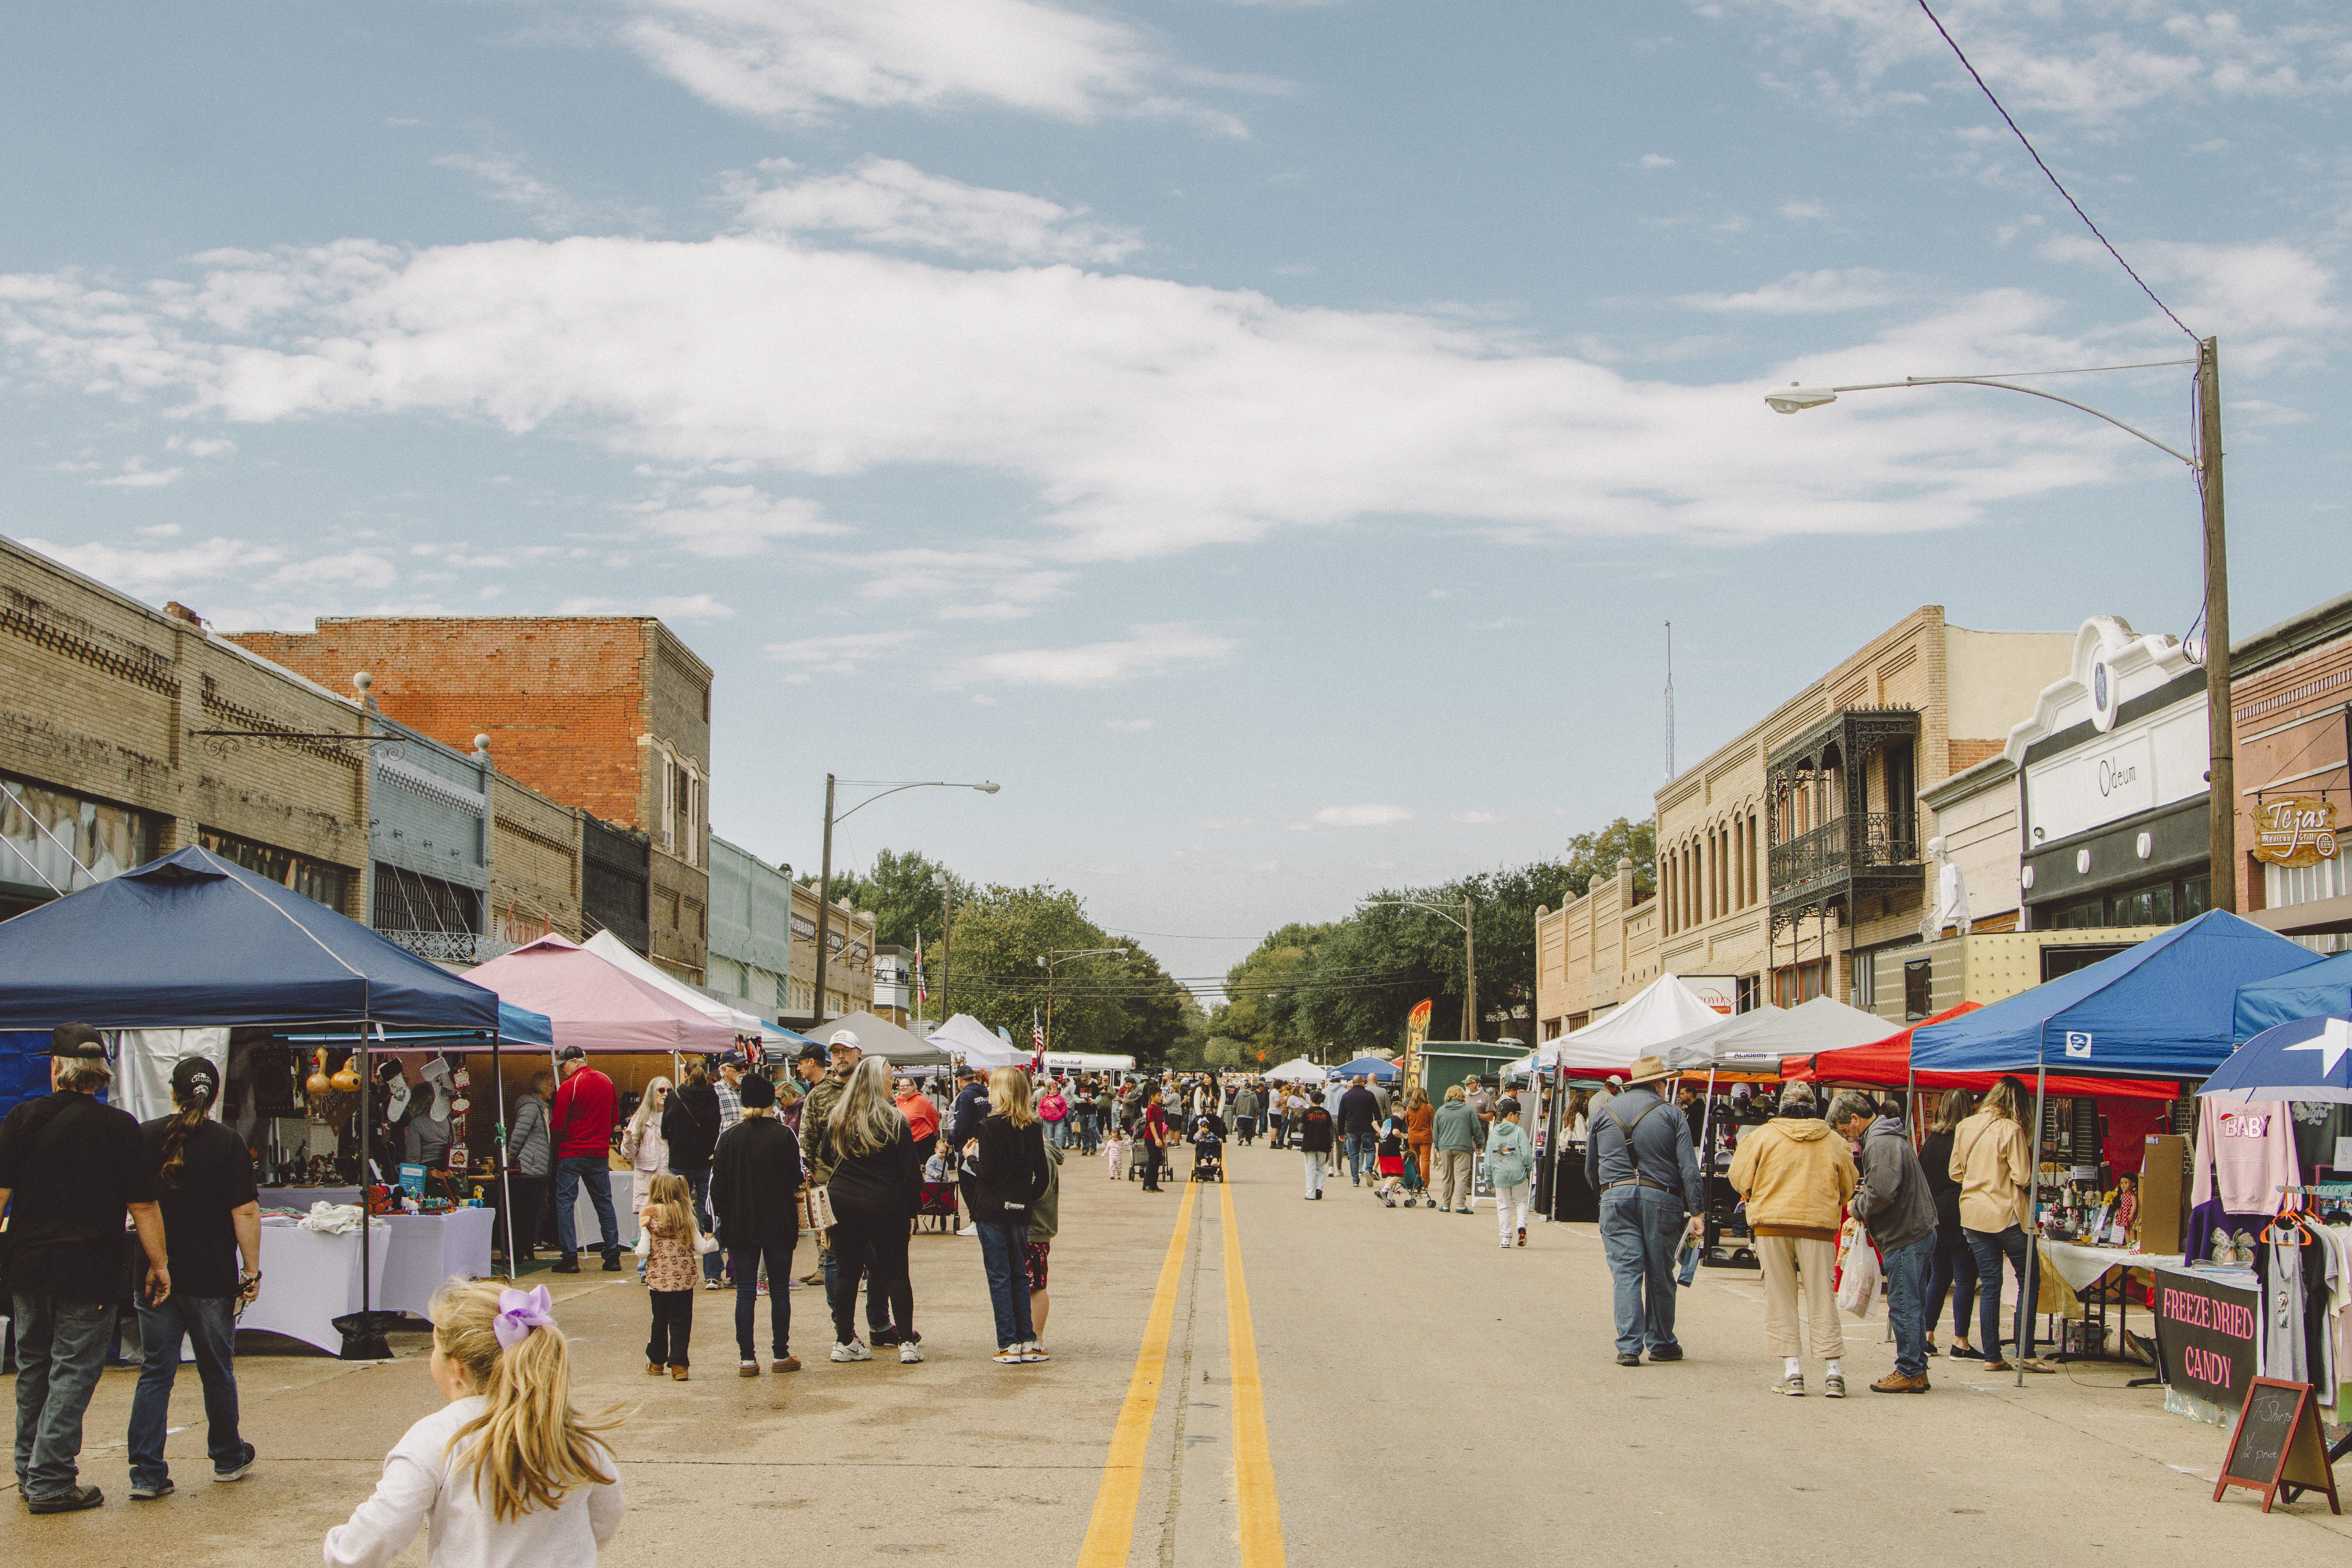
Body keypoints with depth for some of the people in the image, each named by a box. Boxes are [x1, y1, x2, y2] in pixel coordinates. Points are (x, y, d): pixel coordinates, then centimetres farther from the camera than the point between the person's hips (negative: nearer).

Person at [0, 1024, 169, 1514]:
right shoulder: (120, 1128, -6)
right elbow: (143, 1206, -5)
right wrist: (159, 1265, 3)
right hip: (90, 1272, -3)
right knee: (72, 1373, 1)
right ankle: (51, 1482, 0)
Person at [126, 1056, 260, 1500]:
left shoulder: (143, 1137, 0)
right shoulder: (228, 1143, -8)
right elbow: (245, 1212, -12)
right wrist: (251, 1271, -5)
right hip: (212, 1278, -2)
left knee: (155, 1372, 5)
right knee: (217, 1371, 13)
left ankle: (146, 1473, -2)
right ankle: (228, 1459, 27)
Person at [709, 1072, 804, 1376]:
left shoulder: (729, 1137, -1)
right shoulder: (784, 1135, -6)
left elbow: (717, 1185, 1)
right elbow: (796, 1180, -1)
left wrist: (720, 1220, 8)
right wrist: (795, 1218, 14)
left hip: (740, 1225, 1)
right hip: (779, 1225, -1)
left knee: (745, 1292, 4)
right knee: (780, 1291, 7)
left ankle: (747, 1359, 1)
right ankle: (781, 1356, 9)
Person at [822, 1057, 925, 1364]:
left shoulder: (836, 1118, 4)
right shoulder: (894, 1121, -8)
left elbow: (827, 1160, 14)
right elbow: (910, 1171, -7)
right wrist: (912, 1210, -1)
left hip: (842, 1203, 3)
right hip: (885, 1206, -3)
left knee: (846, 1272, 9)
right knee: (895, 1273, 4)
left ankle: (844, 1341, 10)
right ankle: (907, 1342, 2)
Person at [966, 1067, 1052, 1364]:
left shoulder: (990, 1125, -13)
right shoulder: (1034, 1128, 3)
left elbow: (986, 1173, -16)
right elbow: (1043, 1176, 5)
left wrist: (972, 1156, 2)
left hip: (992, 1210, -5)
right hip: (1021, 1211, 5)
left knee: (999, 1278, 0)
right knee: (1020, 1276, 14)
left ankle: (1009, 1346, -1)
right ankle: (1028, 1342, 12)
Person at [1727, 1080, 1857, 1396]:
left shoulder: (1761, 1136, 0)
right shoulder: (1834, 1143, 5)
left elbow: (1740, 1179, 1)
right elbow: (1848, 1189, 12)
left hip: (1772, 1226, -1)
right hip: (1819, 1226, 1)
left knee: (1780, 1300, 5)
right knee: (1823, 1300, 5)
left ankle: (1792, 1372, -1)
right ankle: (1834, 1372, 1)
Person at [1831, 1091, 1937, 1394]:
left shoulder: (1880, 1144, -16)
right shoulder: (1891, 1137, 18)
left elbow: (1882, 1193, -25)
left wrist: (1857, 1208, -9)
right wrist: (1862, 1190, 10)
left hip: (1905, 1239, -11)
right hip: (1920, 1232, 11)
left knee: (1903, 1307, -5)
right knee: (1912, 1306, 14)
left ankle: (1909, 1373, -1)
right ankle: (1917, 1370, 20)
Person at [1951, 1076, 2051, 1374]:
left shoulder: (1964, 1128, 5)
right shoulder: (2011, 1130, -13)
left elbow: (1955, 1172, 12)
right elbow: (2023, 1178, -15)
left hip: (1972, 1214, 5)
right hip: (2006, 1213, -5)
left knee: (1989, 1285, 9)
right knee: (2029, 1281, 6)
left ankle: (1992, 1356, 7)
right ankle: (2025, 1354, 1)